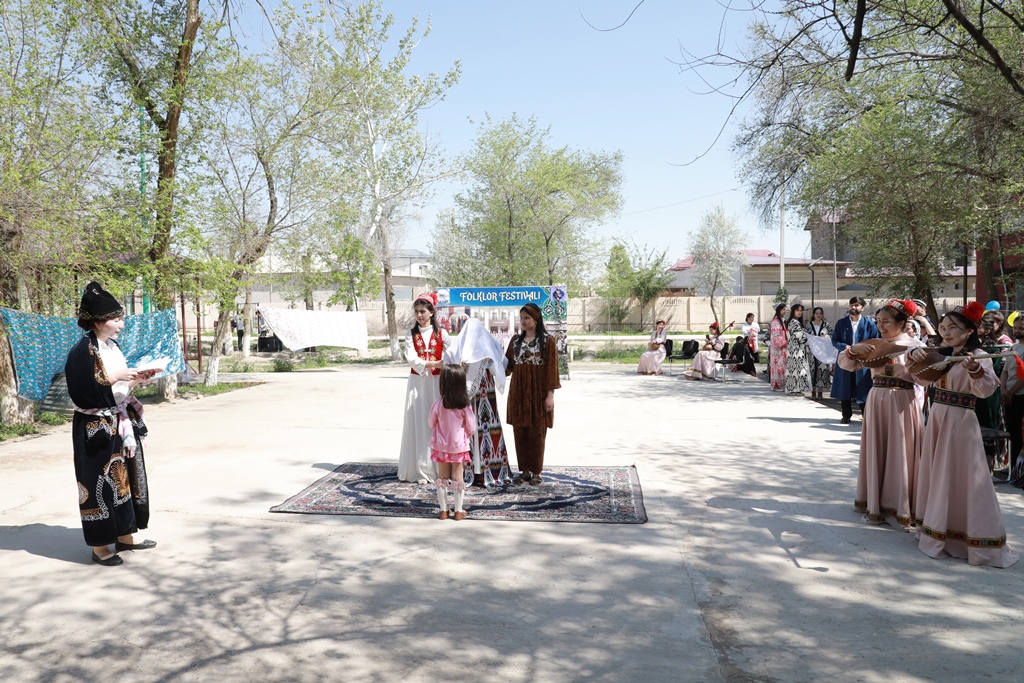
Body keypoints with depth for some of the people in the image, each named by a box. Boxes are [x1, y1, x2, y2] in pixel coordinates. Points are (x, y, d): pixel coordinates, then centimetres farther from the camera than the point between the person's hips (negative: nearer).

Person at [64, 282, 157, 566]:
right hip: (97, 428, -8)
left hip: (120, 423, 8)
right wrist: (117, 377, -22)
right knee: (100, 482, -1)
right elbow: (86, 391, -21)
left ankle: (124, 536, 24)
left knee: (124, 478, 13)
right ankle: (100, 546, 9)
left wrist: (137, 378, 0)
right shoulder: (83, 351, -16)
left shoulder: (112, 346, 10)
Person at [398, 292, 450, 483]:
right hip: (417, 383, 1)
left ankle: (439, 467, 6)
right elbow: (412, 359, -6)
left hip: (437, 382, -1)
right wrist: (435, 363, -19)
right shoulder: (411, 334, 6)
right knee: (419, 423, 0)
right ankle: (420, 470, 5)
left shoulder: (441, 333, 5)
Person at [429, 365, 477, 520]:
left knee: (442, 477, 12)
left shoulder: (439, 402, -15)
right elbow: (471, 427, -6)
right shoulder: (465, 404, -15)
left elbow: (431, 423, 0)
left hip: (440, 446, 0)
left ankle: (443, 510, 17)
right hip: (459, 446, 0)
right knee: (458, 478, 10)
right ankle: (459, 511, 14)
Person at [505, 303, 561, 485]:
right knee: (520, 433, 7)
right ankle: (524, 471, 17)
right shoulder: (516, 340, 10)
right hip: (518, 393, 5)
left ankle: (536, 472, 11)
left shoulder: (547, 340, -5)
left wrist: (550, 394, -12)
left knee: (537, 434, 1)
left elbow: (552, 368, -7)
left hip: (538, 393, -5)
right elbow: (508, 365, 8)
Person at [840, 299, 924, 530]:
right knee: (876, 453, 10)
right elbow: (845, 364, 9)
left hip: (902, 404, -4)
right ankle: (876, 504, 21)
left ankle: (899, 508, 12)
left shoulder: (914, 345, -4)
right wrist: (850, 353, -11)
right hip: (877, 401, 4)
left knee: (899, 455, 1)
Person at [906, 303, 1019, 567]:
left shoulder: (978, 356, -10)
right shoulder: (941, 355, 11)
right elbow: (921, 378, 18)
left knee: (961, 479, -5)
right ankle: (937, 530, 28)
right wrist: (915, 356, -1)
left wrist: (975, 370, -44)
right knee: (936, 477, 14)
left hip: (960, 422, -7)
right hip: (936, 418, 7)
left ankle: (979, 540, 4)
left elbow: (986, 389, -24)